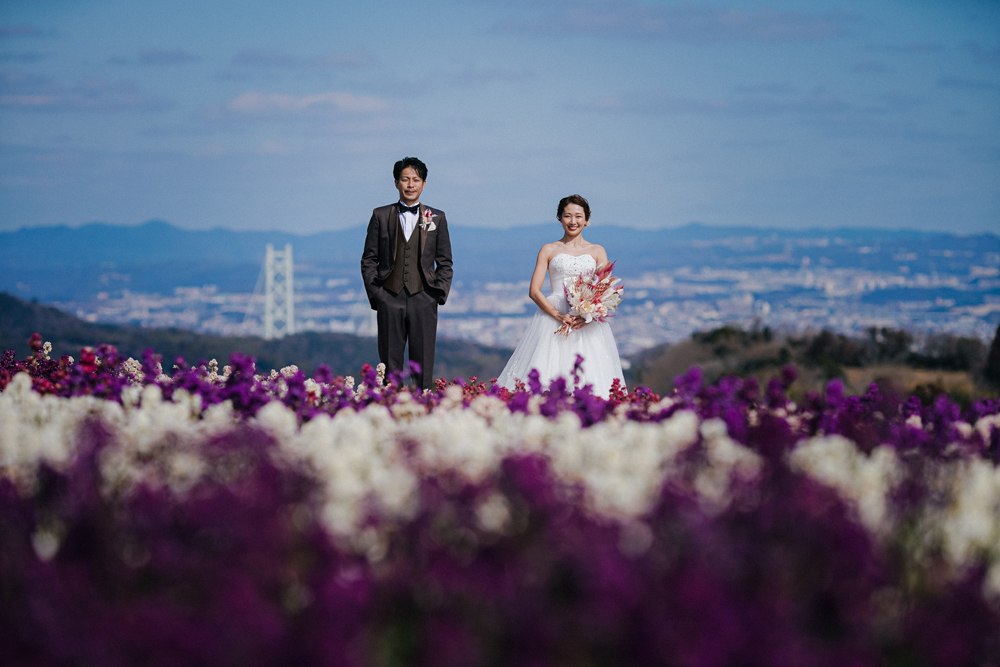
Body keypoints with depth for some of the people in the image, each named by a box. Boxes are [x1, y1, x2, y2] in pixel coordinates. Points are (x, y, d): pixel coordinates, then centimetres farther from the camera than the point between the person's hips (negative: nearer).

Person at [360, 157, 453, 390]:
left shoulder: (436, 218, 10)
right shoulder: (381, 216, 8)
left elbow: (445, 263, 11)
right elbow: (368, 260, 9)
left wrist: (440, 292, -1)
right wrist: (374, 292, -1)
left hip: (423, 299, 0)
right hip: (390, 298, 0)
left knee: (423, 366, 0)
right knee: (389, 363, 0)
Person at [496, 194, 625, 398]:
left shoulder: (597, 251, 13)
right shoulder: (549, 250, 10)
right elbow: (534, 291, 2)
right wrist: (559, 316, -13)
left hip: (588, 323, 1)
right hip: (554, 318, -1)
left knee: (591, 378, -9)